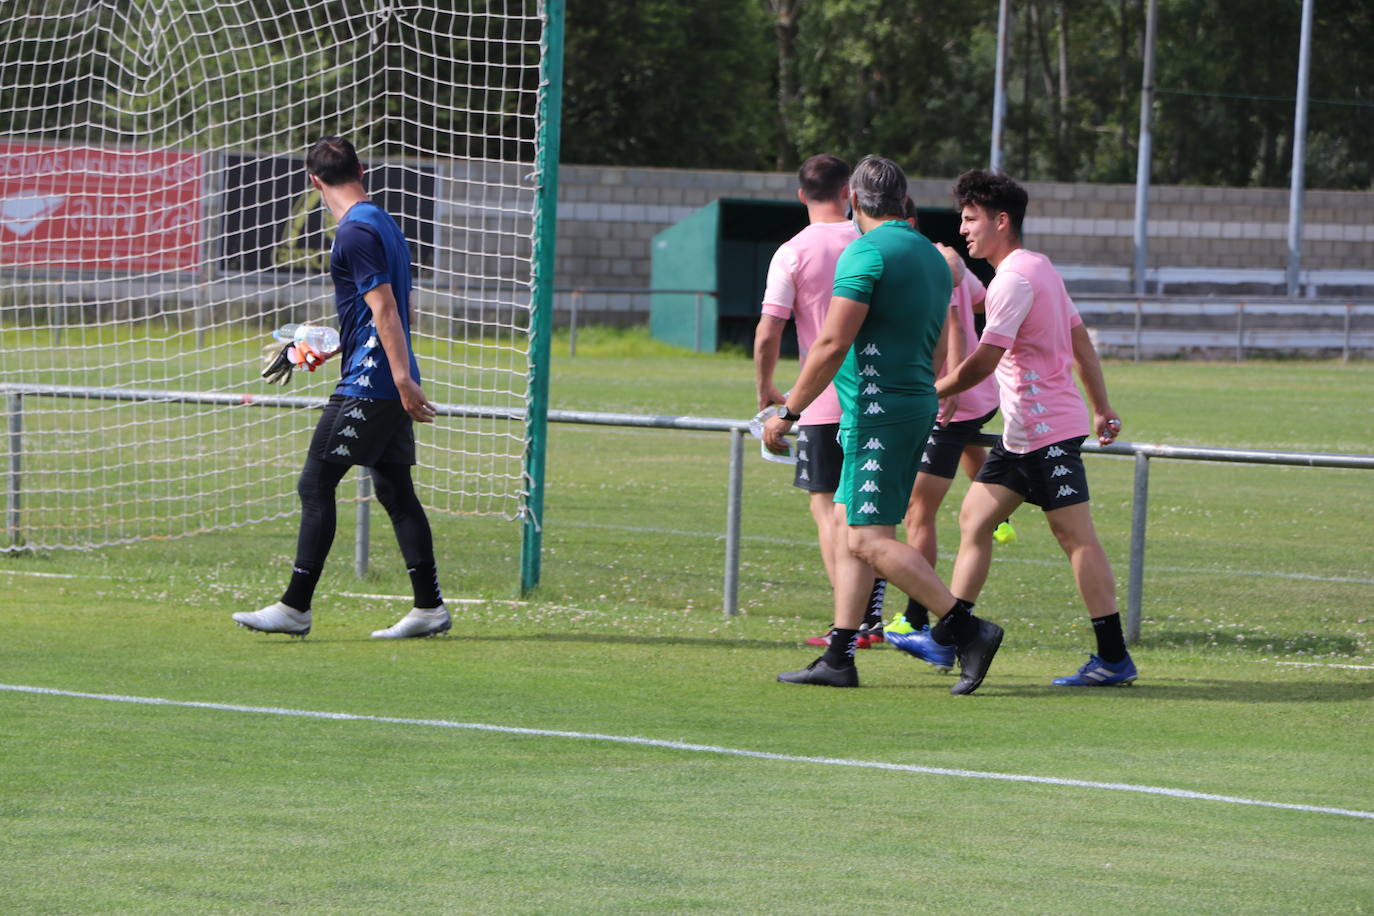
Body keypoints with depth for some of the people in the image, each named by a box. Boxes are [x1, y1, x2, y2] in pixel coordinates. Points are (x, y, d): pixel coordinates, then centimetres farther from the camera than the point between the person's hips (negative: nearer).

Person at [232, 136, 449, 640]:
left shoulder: (355, 233, -13)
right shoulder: (385, 223, 15)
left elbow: (385, 308, -20)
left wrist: (402, 380, -24)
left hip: (367, 386, -9)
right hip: (392, 387, 9)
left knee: (315, 485, -6)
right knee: (395, 490, 11)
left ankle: (295, 607, -7)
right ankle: (429, 608, 9)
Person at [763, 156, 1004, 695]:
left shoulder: (866, 253, -12)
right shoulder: (931, 257, 15)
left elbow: (832, 345, -18)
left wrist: (787, 412, -13)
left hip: (877, 410, -9)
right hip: (916, 404, 9)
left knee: (870, 540, -10)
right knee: (847, 526, 11)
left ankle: (967, 630, -15)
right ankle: (839, 658, 9)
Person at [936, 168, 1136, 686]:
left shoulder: (1015, 278, -15)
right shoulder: (1039, 268, 16)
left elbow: (984, 362, -20)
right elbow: (1081, 341, 20)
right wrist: (1103, 410, 22)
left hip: (1046, 430, -10)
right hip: (1021, 432, 10)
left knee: (1075, 535, -9)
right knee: (974, 521, 10)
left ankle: (1114, 658, -9)